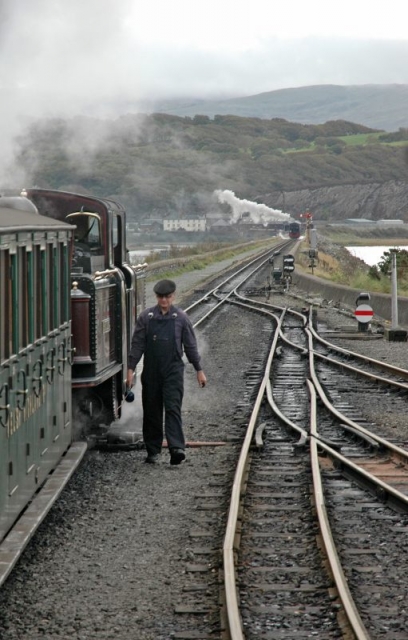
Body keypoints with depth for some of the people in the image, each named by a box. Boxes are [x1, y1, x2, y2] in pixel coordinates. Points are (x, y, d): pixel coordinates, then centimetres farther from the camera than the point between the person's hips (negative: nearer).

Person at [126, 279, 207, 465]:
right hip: (151, 371, 2)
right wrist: (131, 368, 0)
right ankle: (153, 450, 15)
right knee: (151, 411, 6)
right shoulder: (146, 317, 4)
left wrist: (199, 370, 10)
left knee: (173, 408, -12)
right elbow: (137, 344, 5)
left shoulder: (181, 317, 3)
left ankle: (176, 448, -21)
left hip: (173, 371, -2)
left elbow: (190, 345, 9)